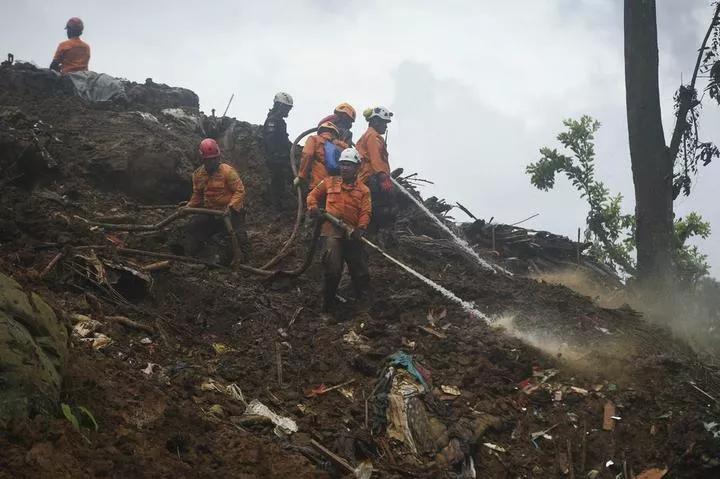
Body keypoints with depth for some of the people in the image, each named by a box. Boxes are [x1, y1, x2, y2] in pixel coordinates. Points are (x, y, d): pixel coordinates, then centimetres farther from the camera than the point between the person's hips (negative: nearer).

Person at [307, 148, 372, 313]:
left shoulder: (363, 190, 10)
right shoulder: (330, 182, 12)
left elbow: (366, 212, -1)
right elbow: (313, 195, 19)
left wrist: (360, 228, -19)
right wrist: (313, 207, -3)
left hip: (352, 235, 2)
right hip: (332, 231, -2)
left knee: (361, 272, 5)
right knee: (333, 269, -16)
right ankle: (328, 304, -4)